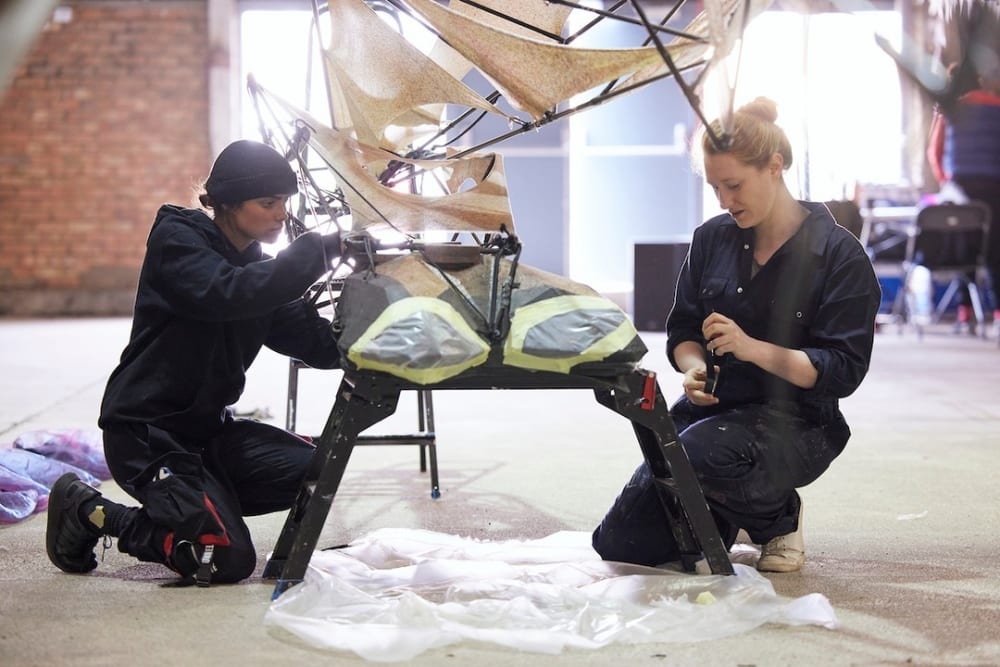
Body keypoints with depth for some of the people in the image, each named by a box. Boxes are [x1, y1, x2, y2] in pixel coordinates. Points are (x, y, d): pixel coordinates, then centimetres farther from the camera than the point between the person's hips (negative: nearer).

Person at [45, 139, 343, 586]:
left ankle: (180, 505, 7)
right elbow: (226, 293, -32)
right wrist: (322, 249, -32)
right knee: (227, 560, -17)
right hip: (144, 431, -8)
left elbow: (318, 343, -2)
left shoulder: (259, 268, 10)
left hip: (208, 427, 8)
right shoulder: (176, 238, -11)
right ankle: (88, 511, 2)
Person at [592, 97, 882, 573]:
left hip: (793, 422, -5)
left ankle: (779, 519, -5)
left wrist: (752, 348, -27)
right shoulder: (712, 238, 4)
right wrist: (694, 368, -13)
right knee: (617, 546, -5)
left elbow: (844, 371, -15)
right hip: (711, 407, 5)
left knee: (699, 451, -38)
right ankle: (722, 517, 24)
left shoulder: (840, 255, -11)